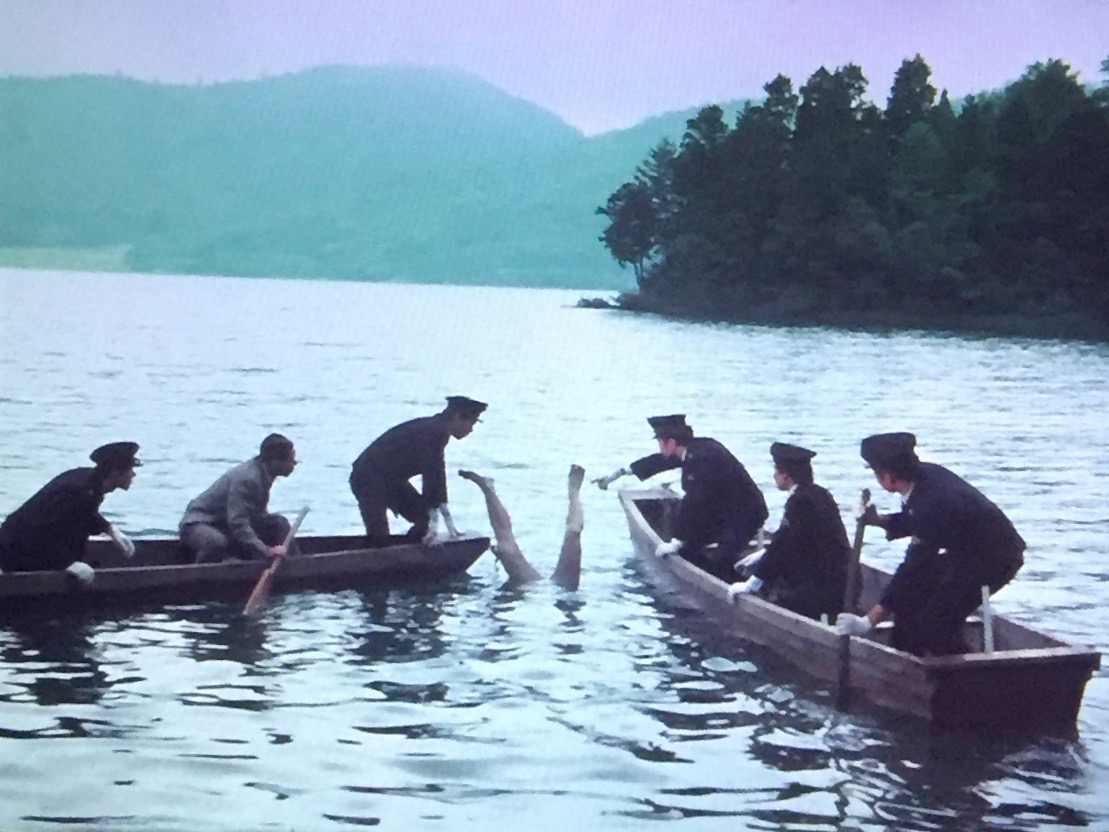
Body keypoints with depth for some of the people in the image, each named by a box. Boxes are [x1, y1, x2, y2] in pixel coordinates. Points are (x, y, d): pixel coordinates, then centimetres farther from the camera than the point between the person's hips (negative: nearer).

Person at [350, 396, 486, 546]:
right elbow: (432, 479, -27)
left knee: (424, 519, 5)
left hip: (392, 480, 10)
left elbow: (437, 478, 9)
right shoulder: (429, 435, -26)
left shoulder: (436, 431, 4)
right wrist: (433, 525, -25)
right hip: (369, 481, -10)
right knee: (379, 539, -18)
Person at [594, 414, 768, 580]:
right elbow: (659, 462, 18)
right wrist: (621, 472, 28)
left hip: (744, 517, -10)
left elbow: (694, 504, -27)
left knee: (715, 563, -26)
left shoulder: (702, 458, -27)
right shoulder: (694, 448, 3)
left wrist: (677, 543, -21)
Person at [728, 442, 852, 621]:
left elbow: (784, 544, -17)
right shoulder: (818, 494, 10)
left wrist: (751, 585, -13)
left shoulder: (800, 500, -17)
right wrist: (763, 554, 26)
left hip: (825, 588, -10)